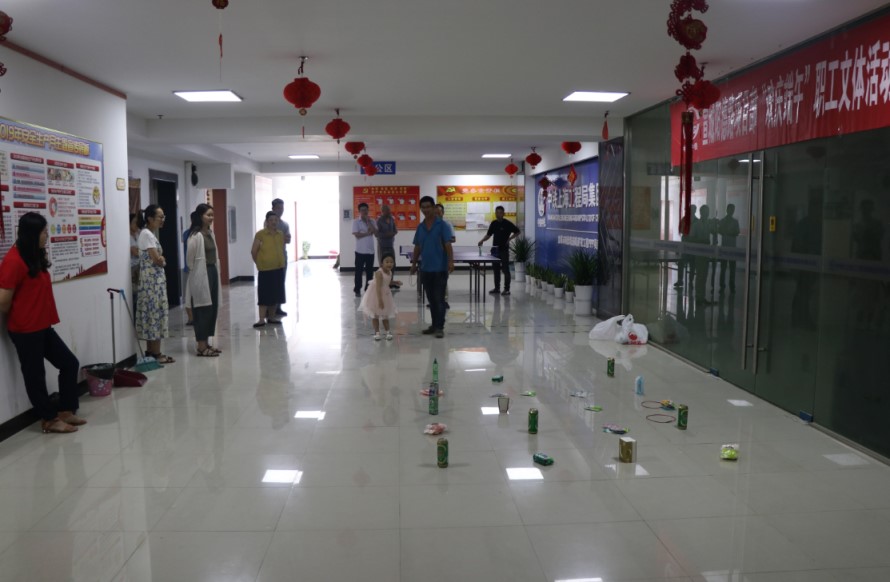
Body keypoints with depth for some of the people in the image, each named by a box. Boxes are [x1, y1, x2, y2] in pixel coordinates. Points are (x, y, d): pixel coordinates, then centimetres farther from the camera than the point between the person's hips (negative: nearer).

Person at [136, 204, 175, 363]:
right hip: (152, 279, -10)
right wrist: (163, 260, 1)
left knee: (152, 313, 11)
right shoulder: (147, 234, -15)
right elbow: (157, 260, -18)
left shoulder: (151, 234, 15)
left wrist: (161, 260, -4)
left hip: (155, 279, 10)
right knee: (155, 313, -6)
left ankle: (150, 351, 16)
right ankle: (156, 353, -2)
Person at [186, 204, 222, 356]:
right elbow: (189, 258, -14)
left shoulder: (210, 233, 11)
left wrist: (215, 271, 12)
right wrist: (195, 272, -3)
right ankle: (201, 347, 3)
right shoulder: (196, 236, -15)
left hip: (212, 272, 9)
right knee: (202, 309, -4)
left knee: (212, 308, 11)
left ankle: (206, 343, 19)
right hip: (201, 275, -9)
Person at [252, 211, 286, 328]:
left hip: (279, 268, 5)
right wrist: (260, 263, 2)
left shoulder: (281, 234, 7)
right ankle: (262, 319, -1)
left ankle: (271, 317, 20)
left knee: (276, 293, 9)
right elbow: (253, 251, -5)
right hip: (265, 269, -5)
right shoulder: (260, 234, -9)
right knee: (264, 294, -3)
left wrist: (279, 261, 12)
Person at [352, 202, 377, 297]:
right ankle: (357, 290, 7)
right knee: (359, 271, 1)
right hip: (360, 250, -3)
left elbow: (376, 232, -6)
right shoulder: (356, 222, -3)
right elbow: (357, 235, -13)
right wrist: (368, 233, -10)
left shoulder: (372, 221, 8)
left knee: (369, 271, 7)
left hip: (370, 250, 4)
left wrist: (368, 222, -9)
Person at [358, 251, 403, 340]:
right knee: (375, 314, 7)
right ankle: (377, 332, 17)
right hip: (376, 295, -6)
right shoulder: (379, 273, -28)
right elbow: (378, 287, -34)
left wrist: (395, 283, 4)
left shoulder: (390, 272, -4)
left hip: (385, 295, 7)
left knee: (385, 314, 16)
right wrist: (380, 300, -38)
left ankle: (388, 331, 26)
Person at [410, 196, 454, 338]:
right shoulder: (420, 227, 9)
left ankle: (440, 327, 1)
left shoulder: (442, 225, -6)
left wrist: (451, 261, -22)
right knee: (431, 299, 12)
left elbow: (448, 245, -11)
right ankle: (434, 325, 20)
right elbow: (417, 247, 15)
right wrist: (414, 263, 13)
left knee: (439, 299, -3)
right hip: (425, 269, 5)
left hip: (440, 268, -5)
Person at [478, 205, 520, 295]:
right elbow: (489, 234, 13)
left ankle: (507, 289, 4)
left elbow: (517, 232, -1)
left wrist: (509, 239, -12)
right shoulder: (493, 223, 7)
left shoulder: (507, 223, -8)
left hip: (504, 250, -5)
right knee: (496, 269, 11)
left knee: (505, 270, -2)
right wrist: (482, 240, -3)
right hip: (495, 249, 6)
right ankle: (497, 288, 19)